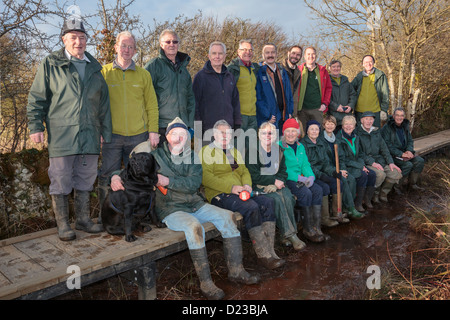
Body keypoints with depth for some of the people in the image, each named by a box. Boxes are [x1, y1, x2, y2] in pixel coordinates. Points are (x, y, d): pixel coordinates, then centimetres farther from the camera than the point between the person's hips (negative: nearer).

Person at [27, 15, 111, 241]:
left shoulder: (94, 68, 15)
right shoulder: (50, 64, 4)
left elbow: (103, 103, 18)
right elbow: (36, 97, 4)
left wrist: (106, 131, 15)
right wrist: (35, 125, -4)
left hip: (89, 135, 4)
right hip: (61, 135, -4)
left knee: (85, 180, 11)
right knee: (61, 181, 1)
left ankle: (83, 220, 24)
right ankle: (63, 225, 14)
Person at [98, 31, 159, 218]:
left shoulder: (143, 74, 10)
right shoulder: (104, 72, 6)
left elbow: (152, 106, 9)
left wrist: (153, 130, 0)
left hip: (139, 135, 1)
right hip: (112, 135, -1)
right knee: (108, 178, 3)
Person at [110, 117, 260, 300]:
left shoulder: (192, 157, 12)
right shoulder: (156, 155, 4)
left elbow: (194, 183, -5)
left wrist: (168, 181, -18)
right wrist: (116, 176, -18)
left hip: (194, 204, 5)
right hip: (170, 208, -5)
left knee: (227, 216, -13)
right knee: (194, 226, -34)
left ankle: (236, 271, -4)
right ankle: (205, 282, -23)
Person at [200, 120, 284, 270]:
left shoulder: (235, 151, 27)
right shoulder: (207, 151, 4)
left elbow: (244, 171, 21)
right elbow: (206, 178, -10)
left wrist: (247, 185, -3)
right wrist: (231, 188, -17)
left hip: (240, 192, 7)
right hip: (219, 194, -6)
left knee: (267, 202, -19)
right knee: (251, 207, -30)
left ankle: (269, 251, -21)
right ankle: (263, 255, -23)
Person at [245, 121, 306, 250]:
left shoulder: (278, 150, 13)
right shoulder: (253, 151, -4)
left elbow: (283, 172, 10)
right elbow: (254, 176, -10)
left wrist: (275, 184, -10)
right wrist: (274, 181, -11)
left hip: (276, 184, 4)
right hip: (259, 186, -4)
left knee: (288, 198, -25)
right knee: (277, 199, -30)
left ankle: (287, 236, -18)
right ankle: (290, 234, -24)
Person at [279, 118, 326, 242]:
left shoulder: (300, 147, 17)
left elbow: (305, 164, 13)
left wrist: (310, 176, -8)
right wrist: (299, 178, -20)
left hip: (301, 179, 7)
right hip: (286, 179, -6)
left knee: (318, 190, -18)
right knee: (305, 193, -28)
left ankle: (316, 227, -15)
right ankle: (307, 230, -16)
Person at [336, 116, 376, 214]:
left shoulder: (356, 137, 13)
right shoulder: (339, 138, -10)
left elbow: (360, 154, 19)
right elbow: (342, 159, -15)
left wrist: (363, 165, -3)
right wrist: (360, 166, -15)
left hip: (357, 165, 7)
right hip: (345, 167, -7)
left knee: (372, 174, -15)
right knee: (363, 175, -26)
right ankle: (357, 205, -17)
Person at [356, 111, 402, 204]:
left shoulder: (376, 132, 17)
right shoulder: (357, 133, -5)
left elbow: (384, 148, 17)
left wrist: (390, 162, 4)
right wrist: (372, 163, -21)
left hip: (379, 161, 7)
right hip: (365, 163, -7)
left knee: (396, 174, -10)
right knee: (380, 174, -31)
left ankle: (382, 194, 10)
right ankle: (367, 196, -10)